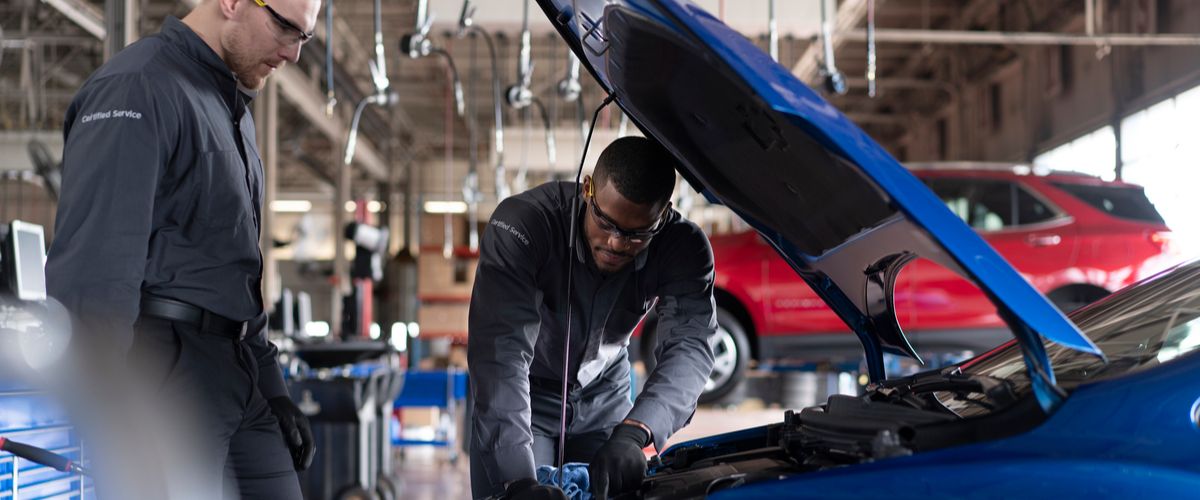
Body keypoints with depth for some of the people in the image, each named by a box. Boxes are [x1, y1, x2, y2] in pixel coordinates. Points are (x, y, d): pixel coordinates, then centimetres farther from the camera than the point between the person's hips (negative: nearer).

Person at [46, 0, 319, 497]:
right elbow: (91, 268, -19)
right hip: (167, 375, -9)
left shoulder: (231, 107, 19)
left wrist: (272, 387, 19)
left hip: (239, 381, 9)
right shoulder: (138, 89, -11)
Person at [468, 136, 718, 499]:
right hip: (525, 396, -2)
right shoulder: (522, 223, -32)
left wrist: (632, 434, -52)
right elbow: (501, 350, -41)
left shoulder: (683, 248, -21)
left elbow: (690, 346, -33)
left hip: (605, 397, 3)